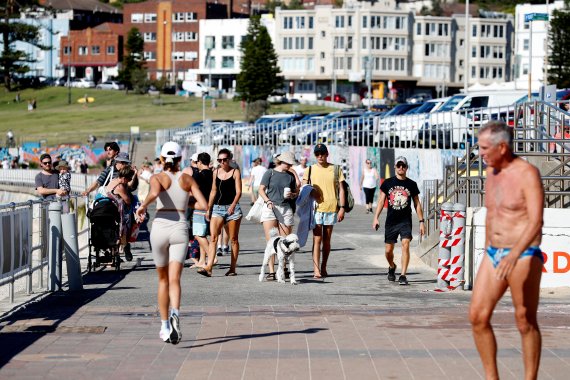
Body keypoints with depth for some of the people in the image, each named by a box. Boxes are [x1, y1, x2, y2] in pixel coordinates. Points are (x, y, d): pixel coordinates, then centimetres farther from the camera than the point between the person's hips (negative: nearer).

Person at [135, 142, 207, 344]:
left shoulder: (157, 178, 1)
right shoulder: (188, 179, 7)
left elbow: (154, 193, -23)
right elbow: (204, 205, 0)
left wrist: (142, 206, -7)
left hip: (160, 227, 0)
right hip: (180, 229, 0)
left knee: (163, 279, 16)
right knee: (174, 279, -9)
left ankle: (165, 326, 23)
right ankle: (175, 314, -38)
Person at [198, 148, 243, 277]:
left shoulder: (235, 172, -1)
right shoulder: (216, 172, 11)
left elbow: (238, 192, -8)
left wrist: (233, 205, -24)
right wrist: (208, 209, 15)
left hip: (232, 208, -3)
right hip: (217, 208, 3)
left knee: (233, 239, 4)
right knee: (213, 237, -9)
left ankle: (233, 268, 10)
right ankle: (208, 267, -17)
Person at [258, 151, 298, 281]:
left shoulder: (290, 176, 12)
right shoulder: (270, 173, 3)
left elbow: (296, 192, 20)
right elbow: (261, 190, 3)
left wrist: (292, 195, -3)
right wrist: (268, 201, -12)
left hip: (285, 209, 3)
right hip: (270, 208, -3)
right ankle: (271, 272, -9)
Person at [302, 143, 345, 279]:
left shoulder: (335, 169, 7)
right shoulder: (310, 170, 6)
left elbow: (341, 189, 6)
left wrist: (342, 208, -1)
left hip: (331, 208, 1)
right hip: (316, 208, -1)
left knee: (327, 240, 9)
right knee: (317, 239, -9)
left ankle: (323, 268, 21)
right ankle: (316, 270, -13)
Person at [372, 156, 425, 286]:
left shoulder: (411, 184, 4)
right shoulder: (388, 183, 4)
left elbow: (417, 204, 10)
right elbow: (381, 201, 6)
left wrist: (421, 221, 6)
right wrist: (376, 218, -3)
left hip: (405, 221, -1)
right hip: (391, 221, 1)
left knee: (405, 244, -18)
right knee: (388, 250, 6)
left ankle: (403, 275, -17)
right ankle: (392, 267, 38)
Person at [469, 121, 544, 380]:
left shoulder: (527, 174, -13)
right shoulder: (491, 172, 11)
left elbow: (536, 222, -21)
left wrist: (514, 256, -33)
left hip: (523, 256, -7)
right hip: (494, 254, 7)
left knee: (525, 322, 1)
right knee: (477, 316, 0)